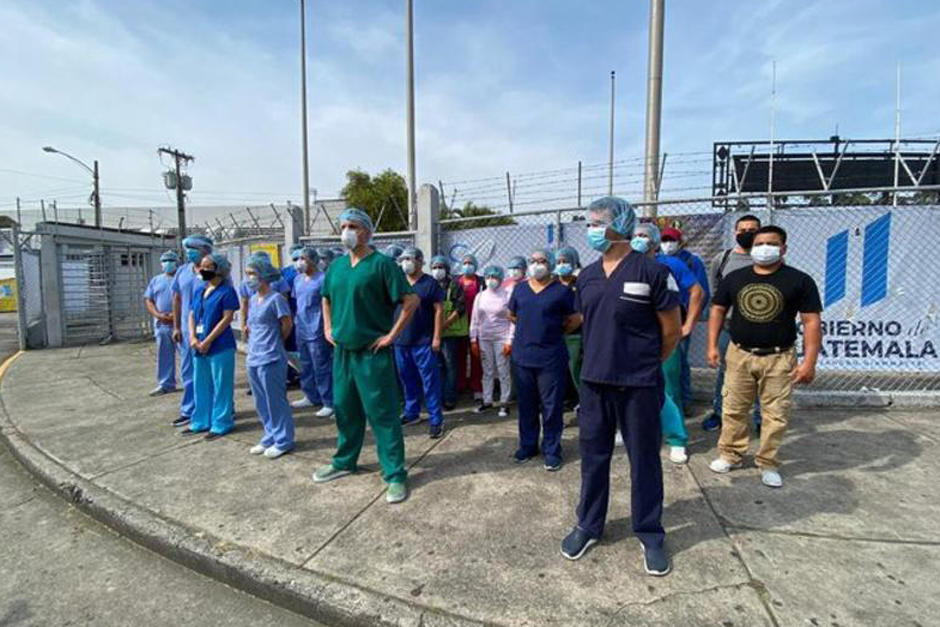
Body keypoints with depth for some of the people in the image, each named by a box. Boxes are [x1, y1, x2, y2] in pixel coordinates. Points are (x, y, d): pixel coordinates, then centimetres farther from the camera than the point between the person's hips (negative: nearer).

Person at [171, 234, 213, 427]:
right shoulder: (182, 272, 9)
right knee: (188, 371, 14)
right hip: (187, 330, 6)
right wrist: (176, 327, 8)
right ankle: (189, 410, 27)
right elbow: (177, 299, 13)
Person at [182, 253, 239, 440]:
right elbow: (192, 315, 13)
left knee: (220, 386, 1)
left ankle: (220, 424, 11)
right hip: (198, 347, 7)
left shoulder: (226, 290, -8)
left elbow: (227, 318, -14)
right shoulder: (199, 290, 13)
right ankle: (201, 421, 28)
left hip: (220, 346, -7)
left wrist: (208, 341, -16)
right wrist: (193, 337, -4)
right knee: (201, 385, 15)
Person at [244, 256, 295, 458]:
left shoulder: (276, 298, -13)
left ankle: (283, 441, 15)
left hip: (270, 359, -8)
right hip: (253, 359, 8)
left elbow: (287, 324, -9)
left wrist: (276, 342, 4)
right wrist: (253, 345, 11)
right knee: (261, 403, 16)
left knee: (275, 402, 2)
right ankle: (270, 437, 30)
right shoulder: (253, 299, 11)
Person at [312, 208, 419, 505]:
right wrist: (328, 327, 15)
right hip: (342, 350, 7)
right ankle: (344, 461, 38)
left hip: (372, 353, -7)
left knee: (382, 414, -1)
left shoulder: (381, 263, -11)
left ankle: (395, 475, 11)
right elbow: (326, 298, 27)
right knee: (345, 408, 19)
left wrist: (392, 335, -15)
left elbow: (411, 300, -15)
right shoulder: (337, 265, 11)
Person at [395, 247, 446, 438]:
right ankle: (411, 412, 31)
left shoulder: (430, 283, -5)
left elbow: (439, 310, -7)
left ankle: (436, 419, 6)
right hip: (401, 340, 6)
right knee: (407, 379, 16)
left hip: (424, 341, -5)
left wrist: (437, 337, -12)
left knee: (430, 381, -2)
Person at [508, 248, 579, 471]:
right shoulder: (520, 289, 9)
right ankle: (527, 446, 29)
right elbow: (512, 315, 21)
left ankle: (552, 450, 18)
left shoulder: (561, 291, -3)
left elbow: (575, 319, 2)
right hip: (522, 356, 4)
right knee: (526, 404, 13)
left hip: (551, 358, -4)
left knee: (552, 406, 4)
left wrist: (555, 332, 6)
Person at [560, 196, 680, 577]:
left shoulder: (651, 272, -9)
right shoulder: (586, 277, 7)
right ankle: (589, 525, 33)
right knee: (593, 455, 15)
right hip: (594, 382, 5)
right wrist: (605, 360, 15)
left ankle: (650, 534, 31)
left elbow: (671, 332, -3)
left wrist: (643, 364, 7)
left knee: (644, 460, 10)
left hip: (638, 386, -4)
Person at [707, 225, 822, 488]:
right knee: (733, 409, 9)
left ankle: (768, 464, 21)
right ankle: (730, 455, 24)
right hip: (739, 355, 2)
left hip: (779, 358, -2)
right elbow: (718, 310, 10)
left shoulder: (799, 280, -2)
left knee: (776, 414, 5)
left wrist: (809, 361, -10)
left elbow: (811, 322, -3)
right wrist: (712, 345, 2)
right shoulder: (734, 278, 5)